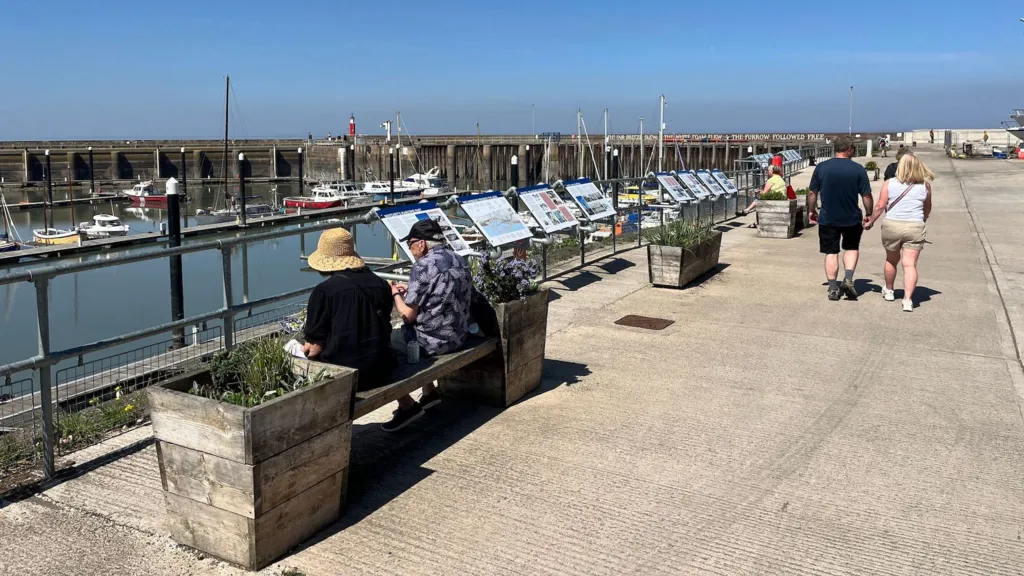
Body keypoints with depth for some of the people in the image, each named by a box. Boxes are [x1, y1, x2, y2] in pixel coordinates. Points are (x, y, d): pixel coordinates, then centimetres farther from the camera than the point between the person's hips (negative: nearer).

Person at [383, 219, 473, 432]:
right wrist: (409, 290, 17)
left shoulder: (423, 266, -18)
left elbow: (408, 315, -17)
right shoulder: (459, 260, 7)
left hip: (435, 341, -9)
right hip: (459, 335, 9)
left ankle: (407, 406, 9)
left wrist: (396, 294, 1)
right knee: (401, 334, 31)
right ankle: (429, 392, 30)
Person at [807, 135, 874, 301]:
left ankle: (833, 289, 8)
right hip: (852, 219, 0)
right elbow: (866, 195, -6)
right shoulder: (858, 169, -8)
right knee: (852, 248, 21)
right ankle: (848, 279, 4)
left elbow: (812, 193, -1)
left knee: (831, 253, 9)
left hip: (827, 219, 0)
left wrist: (811, 211, 13)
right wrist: (869, 214, 8)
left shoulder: (821, 167, -5)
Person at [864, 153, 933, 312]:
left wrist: (870, 221, 9)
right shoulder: (925, 186, 3)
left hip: (892, 226, 0)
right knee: (910, 264, -1)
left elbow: (880, 206, -5)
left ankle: (889, 291, 37)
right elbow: (927, 209, 15)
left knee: (891, 260, 20)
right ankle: (908, 299, -10)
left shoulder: (889, 184, -2)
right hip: (915, 227, 0)